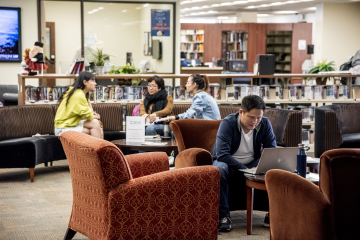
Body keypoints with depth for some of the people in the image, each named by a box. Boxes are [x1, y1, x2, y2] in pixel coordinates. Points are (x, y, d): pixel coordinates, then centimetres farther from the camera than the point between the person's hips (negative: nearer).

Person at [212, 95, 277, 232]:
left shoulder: (265, 124, -8)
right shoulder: (228, 123, -20)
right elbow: (222, 154, -28)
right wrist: (245, 169, -36)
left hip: (252, 164, 3)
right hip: (229, 164, -3)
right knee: (220, 169, -38)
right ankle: (223, 215, -27)